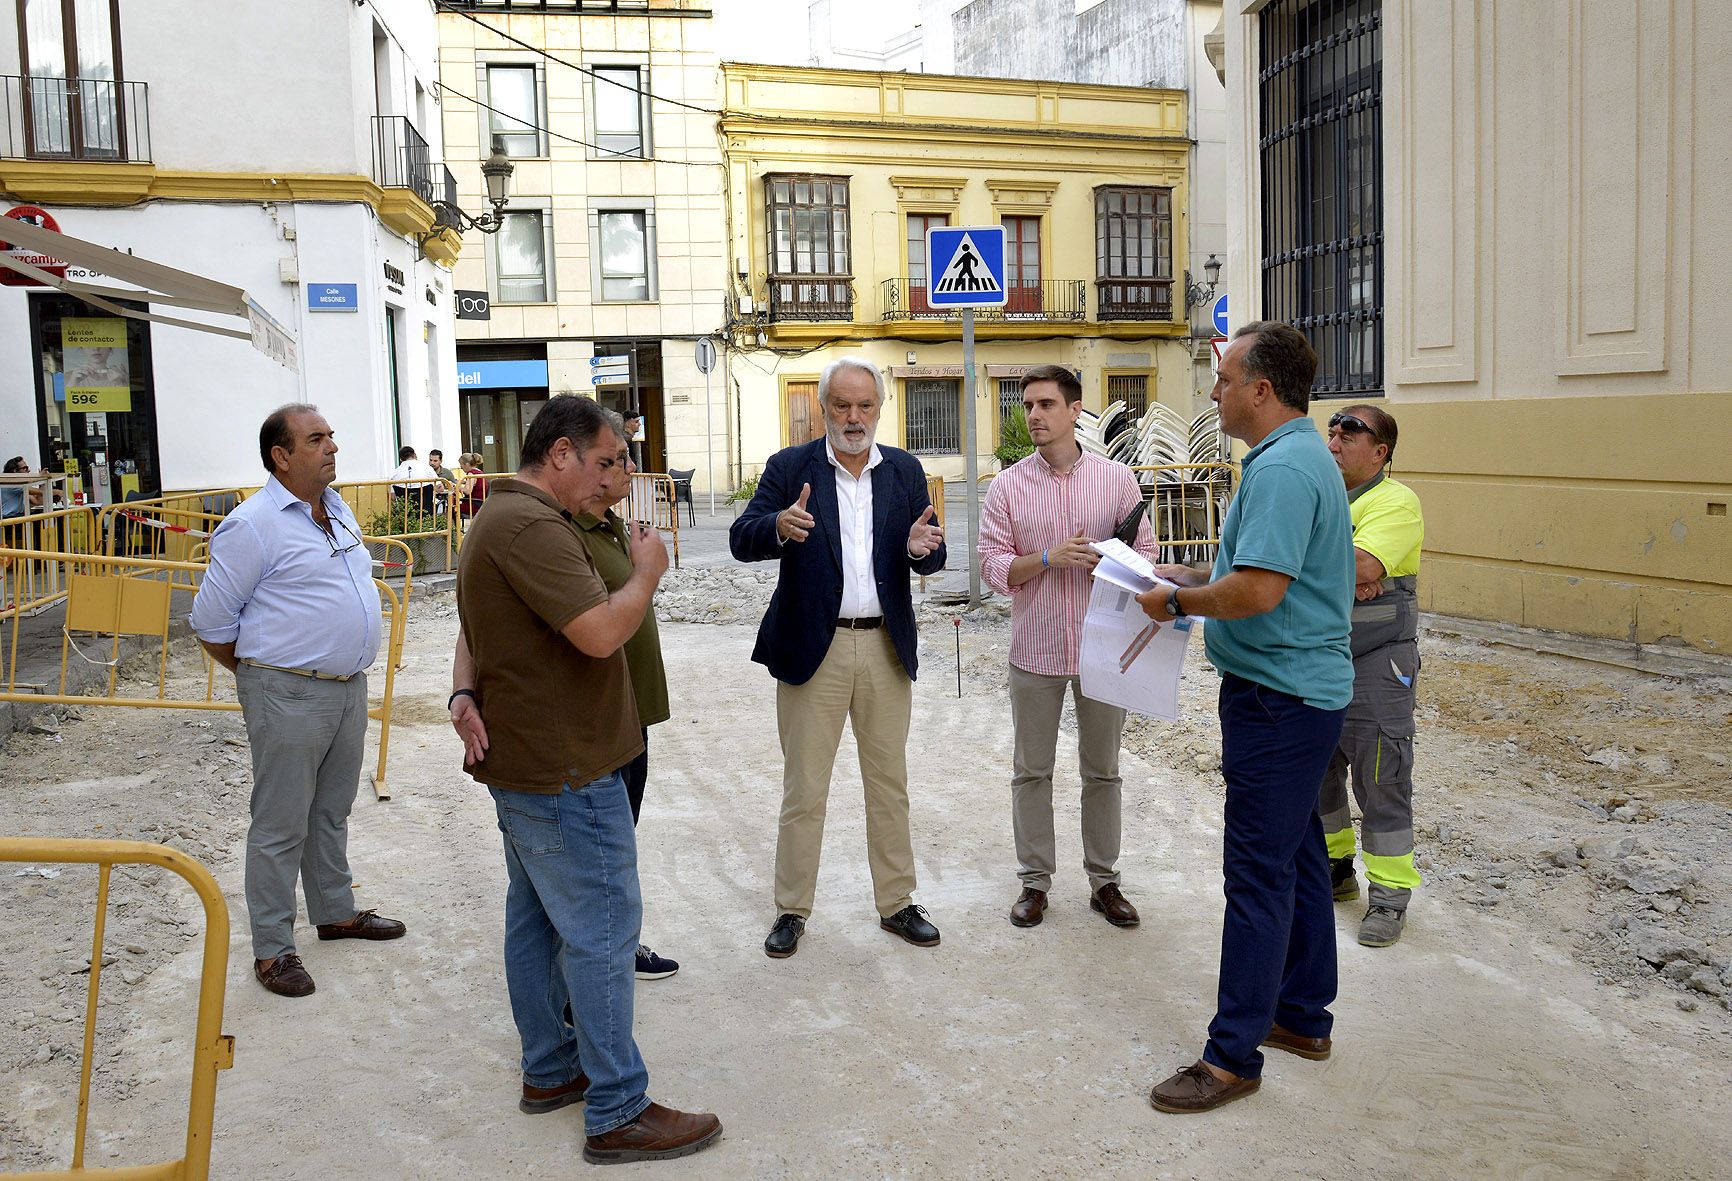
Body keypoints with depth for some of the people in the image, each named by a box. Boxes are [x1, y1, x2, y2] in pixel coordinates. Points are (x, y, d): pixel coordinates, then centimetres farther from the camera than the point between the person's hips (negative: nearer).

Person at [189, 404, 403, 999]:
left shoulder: (338, 510, 11)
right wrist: (260, 674, 2)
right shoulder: (252, 525, -14)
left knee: (332, 811, 20)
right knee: (280, 825, 2)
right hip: (289, 697, -8)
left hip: (349, 687, 8)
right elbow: (210, 621, -9)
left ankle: (336, 912, 35)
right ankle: (272, 948, 14)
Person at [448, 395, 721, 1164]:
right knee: (602, 932, -3)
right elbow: (601, 632, -30)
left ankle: (550, 1070, 31)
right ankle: (617, 1114, 6)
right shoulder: (532, 527, -23)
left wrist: (466, 692, 0)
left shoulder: (503, 516, 14)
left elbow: (475, 629, 18)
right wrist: (648, 571, -12)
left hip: (524, 760, 11)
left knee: (536, 918, 18)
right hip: (562, 771, -11)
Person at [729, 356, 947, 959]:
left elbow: (931, 561, 4)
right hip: (812, 649, -3)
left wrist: (923, 548, -21)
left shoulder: (905, 471, 6)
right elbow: (741, 539, -11)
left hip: (886, 648, 3)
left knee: (890, 785, 14)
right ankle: (792, 909, 22)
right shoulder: (790, 468, -2)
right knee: (803, 791, 6)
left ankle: (896, 903, 28)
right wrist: (778, 527, -33)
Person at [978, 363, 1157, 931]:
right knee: (1031, 771, 8)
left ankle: (1104, 881, 24)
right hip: (1036, 648, 0)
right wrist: (1048, 557, -19)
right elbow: (993, 567, -3)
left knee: (1102, 770, 10)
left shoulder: (1117, 479, 1)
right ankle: (1034, 880, 22)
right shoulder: (1007, 486, 0)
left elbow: (1144, 554, 3)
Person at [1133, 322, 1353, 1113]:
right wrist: (1190, 579, 15)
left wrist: (1178, 601, -13)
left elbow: (1257, 592, -29)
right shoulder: (1297, 456, 14)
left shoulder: (1282, 469, -21)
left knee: (1259, 873, -4)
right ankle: (1303, 1017, 32)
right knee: (1296, 855, 18)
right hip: (1299, 691, 11)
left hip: (1277, 698, -11)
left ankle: (1233, 1055, 6)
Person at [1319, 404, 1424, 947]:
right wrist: (1351, 576, -19)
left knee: (1381, 780, 0)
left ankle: (1390, 892, 13)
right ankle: (1334, 868, 33)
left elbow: (1360, 566, -28)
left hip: (1376, 665, -7)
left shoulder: (1395, 502, -12)